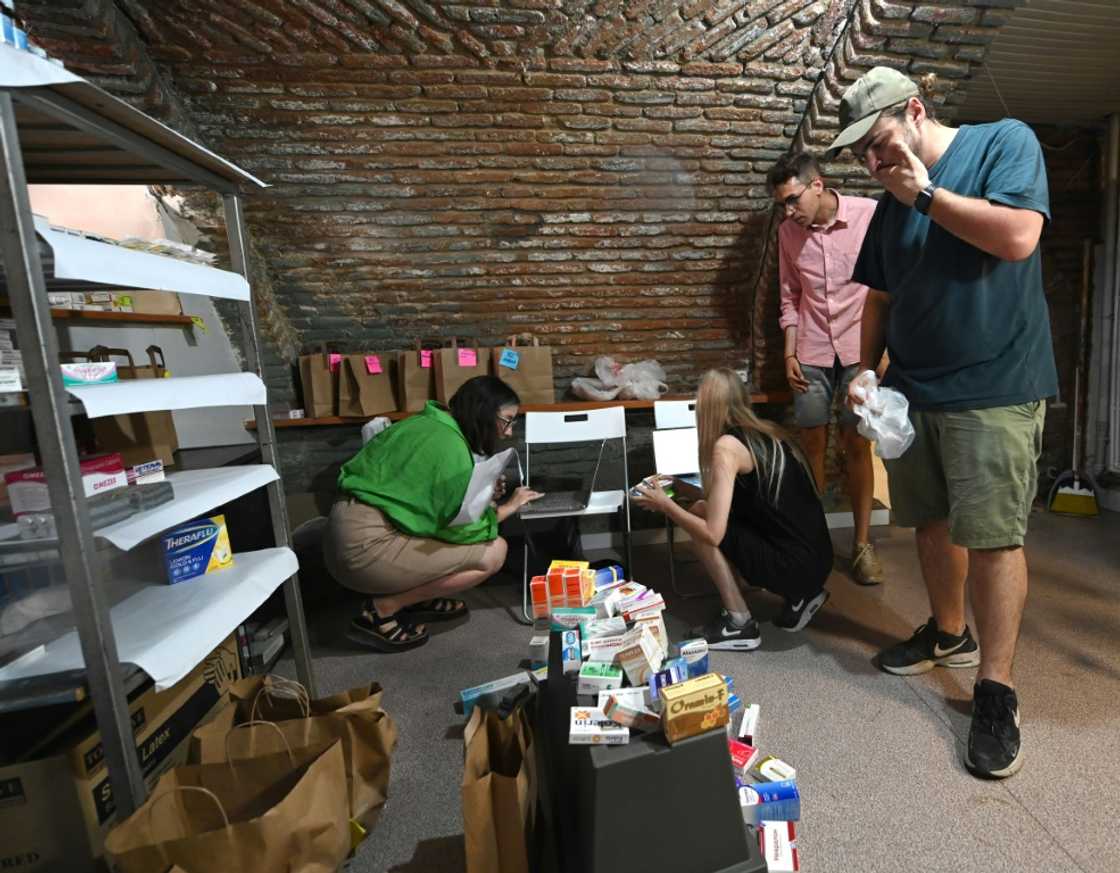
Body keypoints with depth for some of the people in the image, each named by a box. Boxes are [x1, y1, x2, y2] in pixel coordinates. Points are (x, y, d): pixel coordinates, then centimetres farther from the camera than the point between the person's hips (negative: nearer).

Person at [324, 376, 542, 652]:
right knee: (494, 551, -10)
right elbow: (464, 529, -13)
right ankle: (381, 612, -4)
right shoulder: (451, 445, -16)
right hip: (366, 546, -10)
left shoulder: (431, 423, 12)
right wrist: (507, 508, 1)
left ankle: (416, 599, 13)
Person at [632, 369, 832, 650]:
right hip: (817, 562, 8)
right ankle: (799, 597, 16)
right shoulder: (769, 432, 9)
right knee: (711, 511, 18)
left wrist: (665, 505, -4)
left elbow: (712, 533, -17)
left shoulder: (727, 445, -15)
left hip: (792, 566, -8)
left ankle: (740, 625, 5)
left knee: (700, 514, -2)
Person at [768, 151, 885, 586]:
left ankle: (862, 544, 13)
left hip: (860, 349, -2)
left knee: (857, 445, 0)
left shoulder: (871, 214, -8)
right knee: (812, 445, 4)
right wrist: (789, 353, 3)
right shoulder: (788, 231, 3)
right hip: (811, 353, 3)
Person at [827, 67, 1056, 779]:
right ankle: (949, 633, 32)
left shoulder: (1005, 142, 0)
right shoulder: (891, 204, 15)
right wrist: (865, 371, 4)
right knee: (933, 521, 13)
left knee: (993, 536, -5)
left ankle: (996, 692, 6)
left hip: (994, 389, -6)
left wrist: (925, 192, -8)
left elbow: (1017, 237, -17)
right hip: (913, 390, 6)